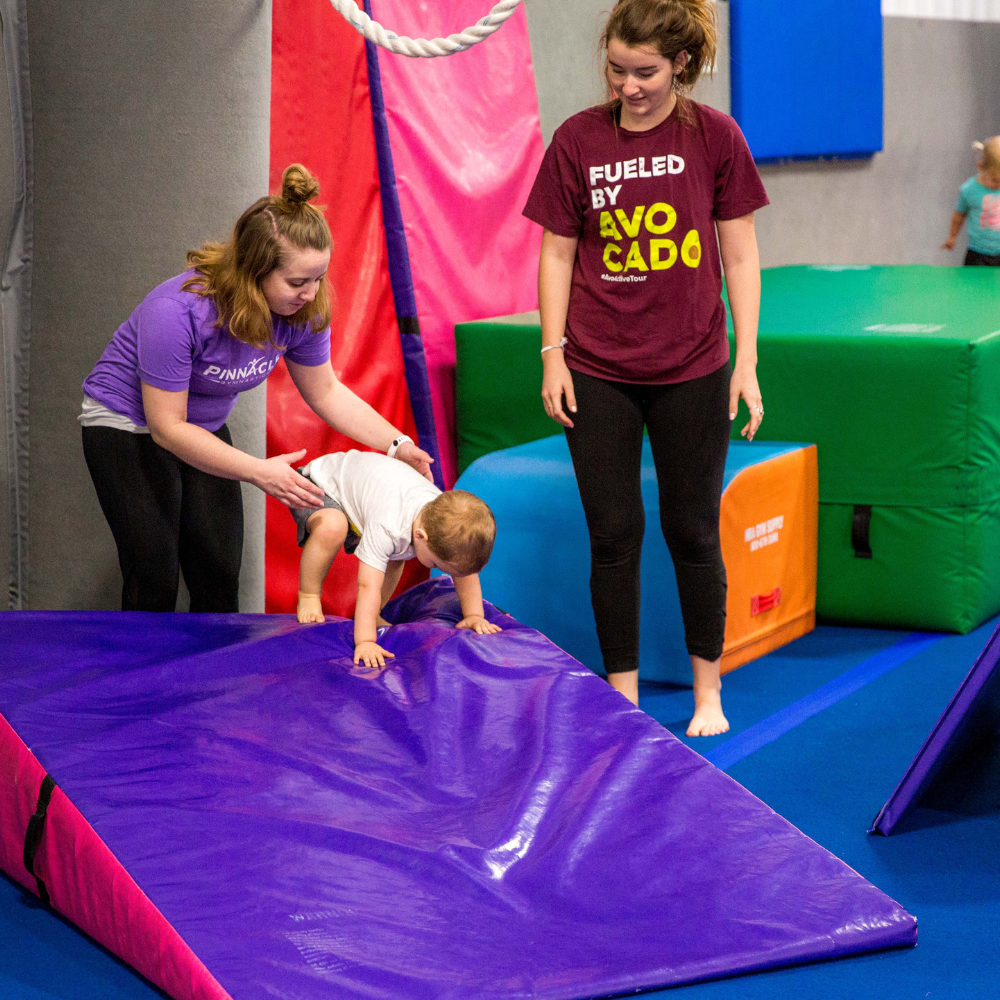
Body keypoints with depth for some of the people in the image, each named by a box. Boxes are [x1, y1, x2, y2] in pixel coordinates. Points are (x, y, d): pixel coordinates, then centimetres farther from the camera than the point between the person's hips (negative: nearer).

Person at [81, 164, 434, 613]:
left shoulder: (303, 311, -17)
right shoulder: (176, 311, -36)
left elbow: (326, 392, 0)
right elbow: (168, 426, -29)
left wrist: (398, 446, -11)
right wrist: (260, 472, -34)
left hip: (205, 427, 6)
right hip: (128, 426, -5)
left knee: (220, 574, -2)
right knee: (154, 580, -12)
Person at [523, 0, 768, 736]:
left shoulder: (714, 136, -4)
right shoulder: (578, 140, -3)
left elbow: (739, 256, 1)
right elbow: (557, 254, 4)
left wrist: (747, 360, -2)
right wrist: (553, 356, 0)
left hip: (691, 371, 0)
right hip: (599, 374, 1)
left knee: (692, 532, 8)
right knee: (613, 536, 4)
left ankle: (708, 691, 24)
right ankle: (623, 697, 16)